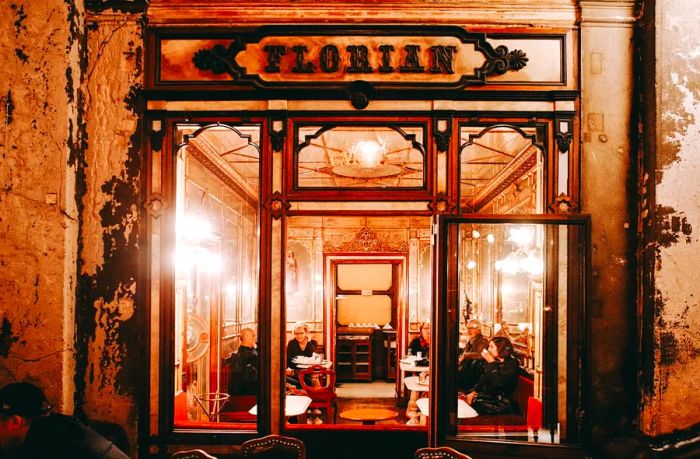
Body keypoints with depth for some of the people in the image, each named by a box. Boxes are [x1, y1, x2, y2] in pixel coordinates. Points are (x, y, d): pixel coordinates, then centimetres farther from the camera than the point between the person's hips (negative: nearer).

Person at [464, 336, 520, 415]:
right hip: (485, 395, 7)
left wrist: (492, 362, -17)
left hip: (500, 403, -7)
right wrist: (473, 391, 0)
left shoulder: (512, 364, -10)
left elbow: (497, 383, -23)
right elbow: (483, 379, 17)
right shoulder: (495, 361, 13)